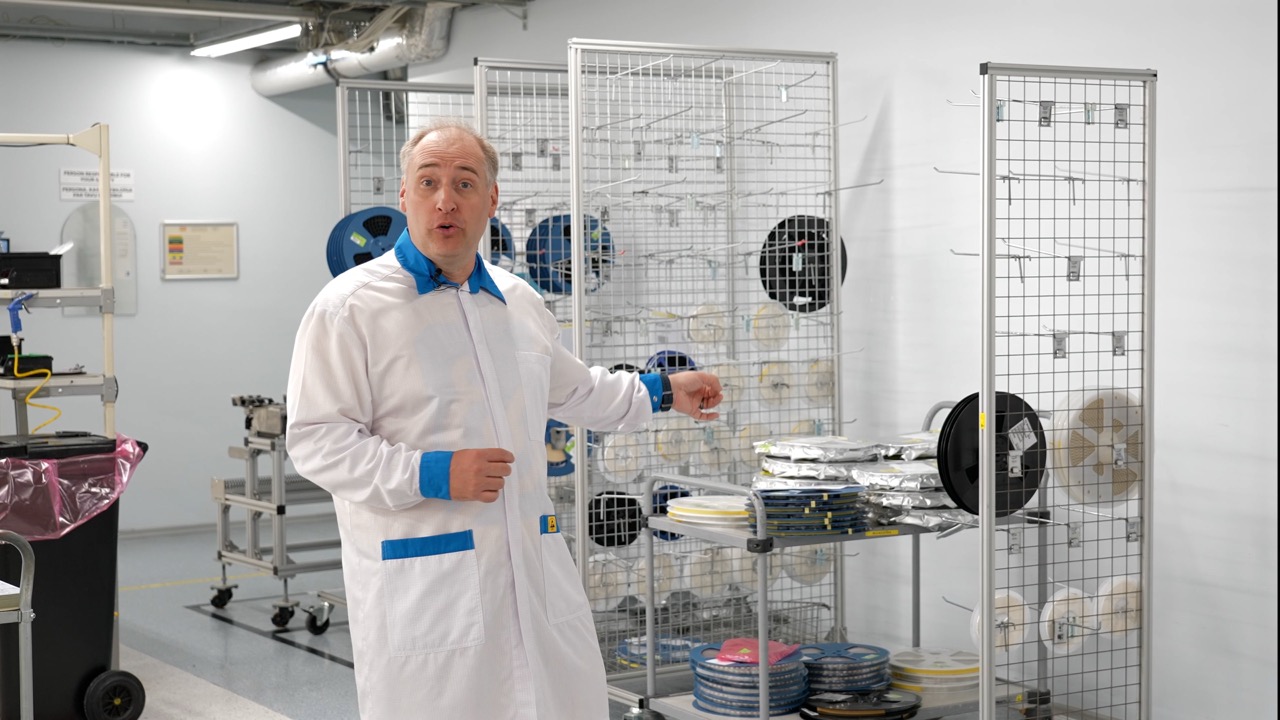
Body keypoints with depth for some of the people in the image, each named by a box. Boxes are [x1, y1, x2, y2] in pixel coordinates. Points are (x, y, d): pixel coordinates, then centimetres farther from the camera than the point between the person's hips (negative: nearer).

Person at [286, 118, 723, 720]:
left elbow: (570, 390, 33)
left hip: (535, 573, 6)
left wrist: (661, 392, 37)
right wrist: (431, 475, -20)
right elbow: (315, 441, -11)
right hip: (422, 583, -6)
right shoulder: (350, 307, -6)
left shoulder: (520, 303, 15)